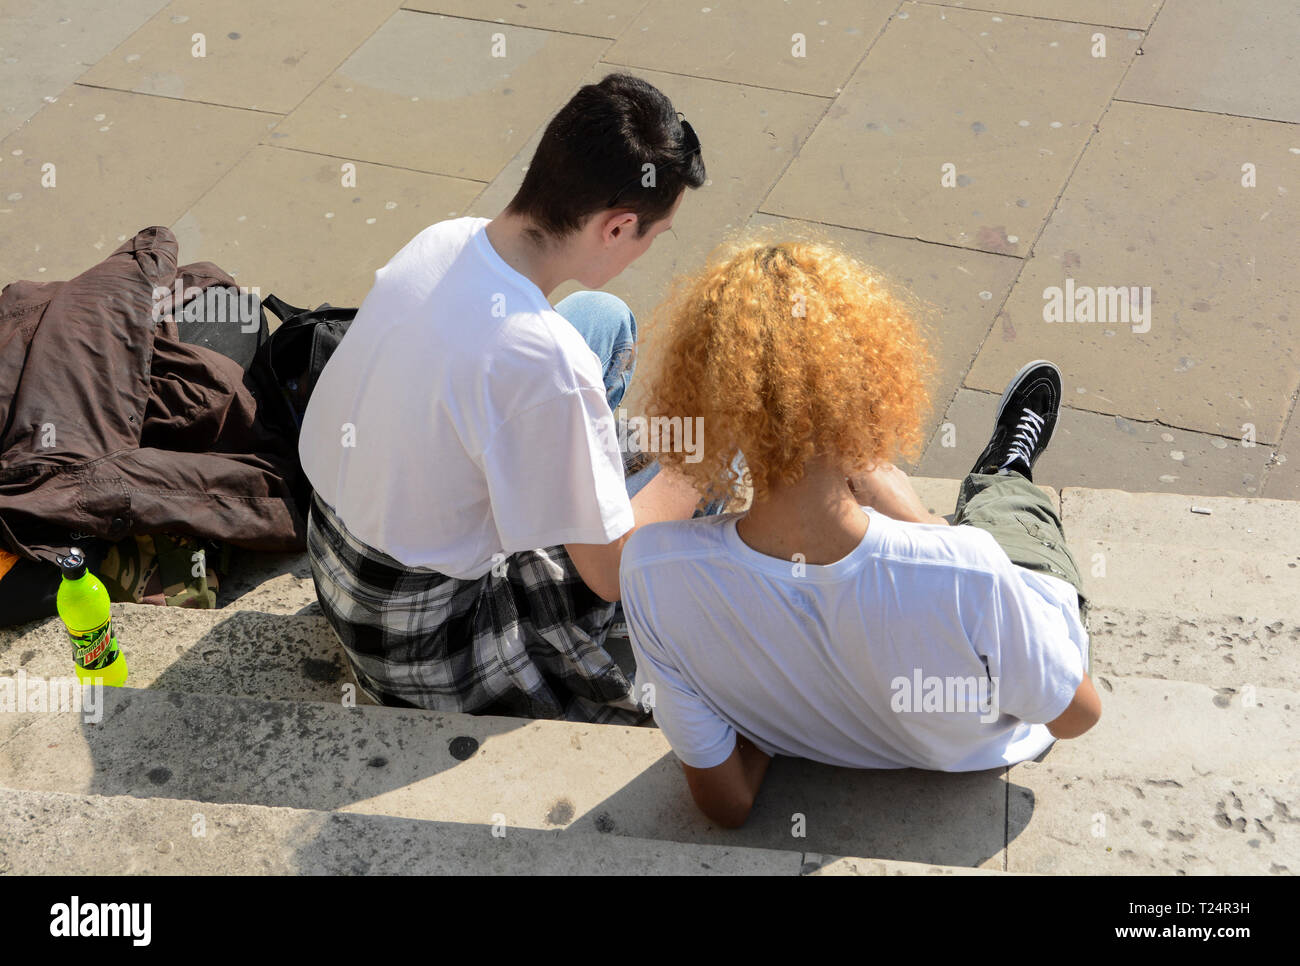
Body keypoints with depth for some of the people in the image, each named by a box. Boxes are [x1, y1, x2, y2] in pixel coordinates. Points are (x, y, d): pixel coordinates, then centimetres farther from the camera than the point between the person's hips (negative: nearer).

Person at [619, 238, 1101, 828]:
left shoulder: (653, 571, -39)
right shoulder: (966, 576, -46)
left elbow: (727, 803, -23)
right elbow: (1076, 716, -21)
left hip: (817, 742, 2)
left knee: (862, 471, 24)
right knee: (1005, 502, 26)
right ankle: (1005, 472, 64)